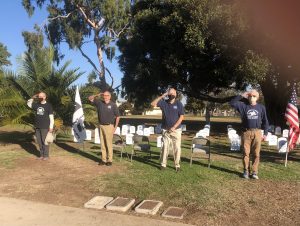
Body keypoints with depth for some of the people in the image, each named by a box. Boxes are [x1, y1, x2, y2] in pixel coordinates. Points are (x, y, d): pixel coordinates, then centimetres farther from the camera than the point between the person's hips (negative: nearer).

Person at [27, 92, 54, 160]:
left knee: (45, 141, 0)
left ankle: (46, 155, 10)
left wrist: (51, 127, -13)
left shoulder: (48, 105, -6)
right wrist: (33, 98, 9)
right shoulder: (37, 105, 9)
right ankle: (42, 155, 21)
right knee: (39, 142, 10)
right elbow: (28, 104, 24)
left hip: (45, 127, -6)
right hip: (37, 126, 6)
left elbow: (51, 116, -9)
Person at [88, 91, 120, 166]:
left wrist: (115, 127, -5)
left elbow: (117, 116, -1)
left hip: (109, 126, -4)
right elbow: (90, 98, 13)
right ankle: (103, 159, 15)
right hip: (101, 126, 4)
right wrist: (97, 95, -1)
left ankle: (109, 160, 6)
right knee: (102, 144, 7)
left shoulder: (113, 105, -4)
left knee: (109, 144, -3)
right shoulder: (99, 103, 6)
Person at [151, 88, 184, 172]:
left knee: (177, 148, 1)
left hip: (176, 129, -1)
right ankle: (163, 164, 11)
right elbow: (153, 104, -5)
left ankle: (177, 165, 11)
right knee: (165, 147, 4)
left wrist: (174, 127, -12)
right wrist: (162, 96, -8)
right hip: (166, 130, 1)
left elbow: (181, 117, -5)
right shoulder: (164, 102, 3)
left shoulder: (179, 104, -2)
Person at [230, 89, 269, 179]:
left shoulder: (261, 107, 7)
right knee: (246, 153, 3)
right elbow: (232, 103, -4)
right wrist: (241, 96, -6)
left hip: (257, 133, 1)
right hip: (246, 132, 0)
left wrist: (265, 133, 8)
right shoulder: (243, 105, 4)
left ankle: (255, 172, 13)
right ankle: (246, 171, 13)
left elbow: (265, 121, 11)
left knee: (256, 154, 4)